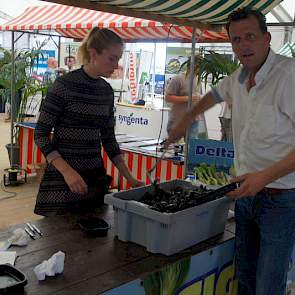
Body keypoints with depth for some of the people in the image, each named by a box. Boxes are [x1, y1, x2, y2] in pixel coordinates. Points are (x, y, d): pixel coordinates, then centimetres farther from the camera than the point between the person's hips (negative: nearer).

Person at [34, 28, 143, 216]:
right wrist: (67, 171, -22)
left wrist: (129, 177, 7)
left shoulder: (107, 91, 7)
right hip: (62, 179, -5)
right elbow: (41, 134, -10)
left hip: (96, 178, 6)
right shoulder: (65, 84, -12)